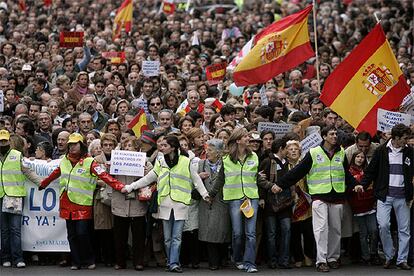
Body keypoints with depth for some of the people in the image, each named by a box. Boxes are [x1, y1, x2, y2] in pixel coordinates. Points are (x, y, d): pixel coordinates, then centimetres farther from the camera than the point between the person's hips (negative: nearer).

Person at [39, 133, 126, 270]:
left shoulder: (89, 162, -8)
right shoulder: (64, 161, 10)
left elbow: (104, 176, -16)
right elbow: (55, 174, 26)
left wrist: (120, 187, -26)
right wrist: (43, 184, 38)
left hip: (83, 205, -5)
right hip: (67, 205, 5)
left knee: (82, 233, -8)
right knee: (72, 235, 8)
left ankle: (90, 260, 10)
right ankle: (76, 262, 17)